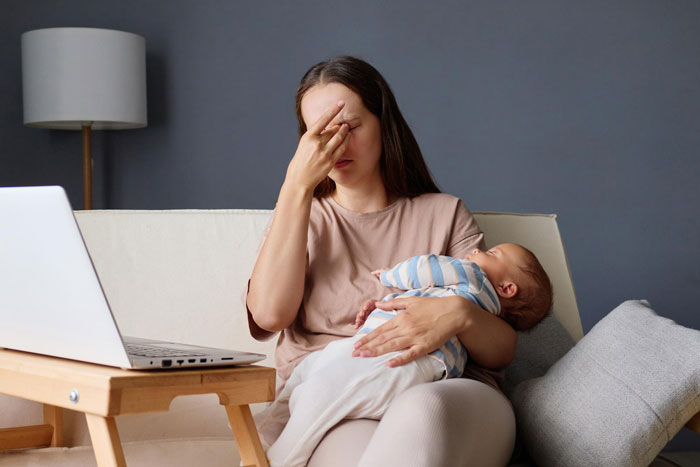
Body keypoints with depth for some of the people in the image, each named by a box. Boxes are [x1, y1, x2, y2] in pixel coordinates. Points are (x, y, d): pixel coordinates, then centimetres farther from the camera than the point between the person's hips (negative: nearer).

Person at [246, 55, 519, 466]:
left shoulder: (444, 213, 19)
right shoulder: (299, 216, 22)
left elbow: (503, 350, 9)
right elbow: (270, 313, -2)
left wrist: (460, 314, -16)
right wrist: (298, 184, -2)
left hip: (449, 401, 2)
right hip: (333, 412, -1)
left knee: (421, 410, -39)